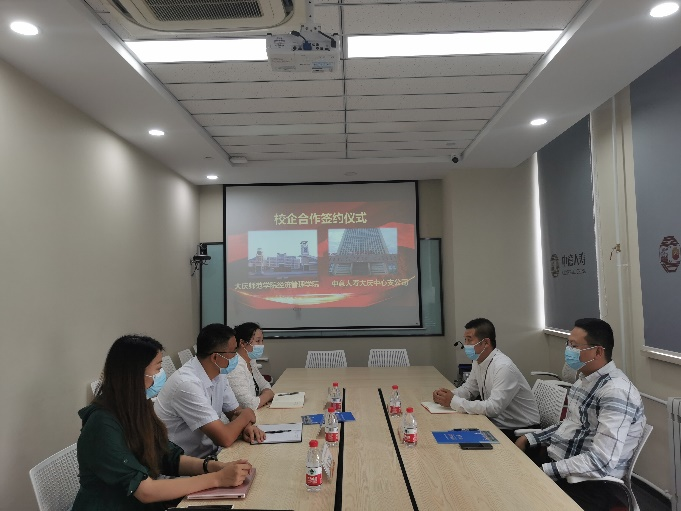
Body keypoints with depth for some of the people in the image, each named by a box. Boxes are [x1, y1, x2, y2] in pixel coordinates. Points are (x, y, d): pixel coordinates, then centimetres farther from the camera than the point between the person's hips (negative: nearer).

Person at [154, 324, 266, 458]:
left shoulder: (219, 373, -1)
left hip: (209, 454, 7)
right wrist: (246, 415, -10)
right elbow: (224, 439, -28)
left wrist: (247, 426, -12)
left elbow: (234, 411, 9)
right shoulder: (187, 383, -27)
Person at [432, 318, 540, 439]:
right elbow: (468, 389, 14)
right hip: (497, 424, 7)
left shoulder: (504, 367, -24)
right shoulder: (478, 361, 1)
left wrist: (454, 401, -24)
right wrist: (448, 394, -6)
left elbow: (493, 408, -30)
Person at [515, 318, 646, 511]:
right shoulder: (585, 379, 9)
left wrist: (543, 471, -24)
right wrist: (529, 439, 8)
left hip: (586, 484, -9)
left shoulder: (616, 392, -21)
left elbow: (601, 462, -26)